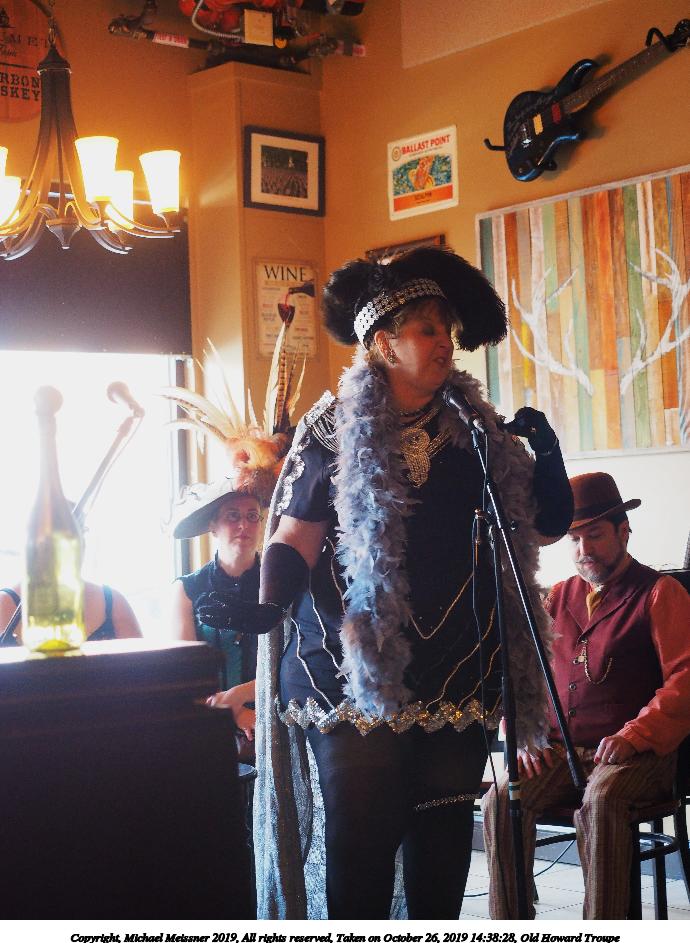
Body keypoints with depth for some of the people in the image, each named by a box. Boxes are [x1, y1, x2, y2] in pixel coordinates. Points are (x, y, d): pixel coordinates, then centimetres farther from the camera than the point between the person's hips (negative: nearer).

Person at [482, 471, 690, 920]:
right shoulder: (559, 597, 20)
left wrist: (634, 736, -19)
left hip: (638, 754, -4)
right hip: (559, 749, 5)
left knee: (600, 801, -37)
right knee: (502, 798, -24)